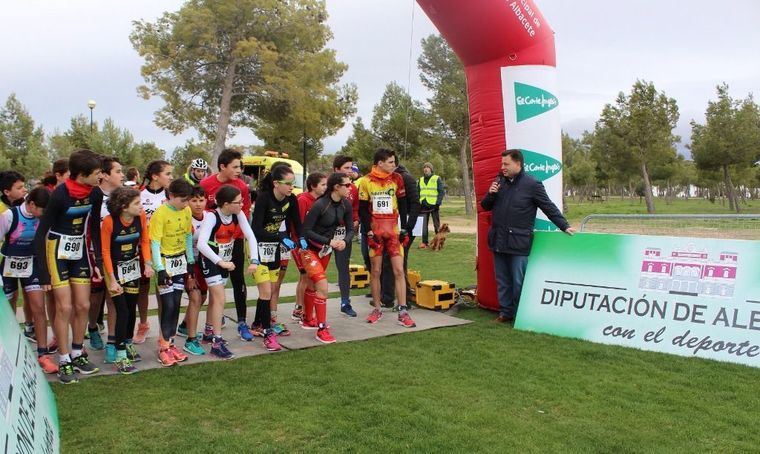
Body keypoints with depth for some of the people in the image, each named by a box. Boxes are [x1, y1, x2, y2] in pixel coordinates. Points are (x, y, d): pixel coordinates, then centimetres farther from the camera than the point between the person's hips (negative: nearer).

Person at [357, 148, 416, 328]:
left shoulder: (397, 179, 2)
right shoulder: (366, 181, -2)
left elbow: (403, 206, 8)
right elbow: (363, 210, 0)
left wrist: (403, 229, 3)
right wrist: (369, 232, -7)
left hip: (393, 230, 1)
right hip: (375, 232, -1)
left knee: (399, 271, -4)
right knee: (375, 271, 6)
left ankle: (402, 312, 1)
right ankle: (377, 309, 19)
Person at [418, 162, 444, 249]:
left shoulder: (437, 179, 2)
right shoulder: (420, 180, 15)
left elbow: (441, 192, -2)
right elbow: (417, 193, 19)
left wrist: (438, 203, -12)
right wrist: (418, 203, 9)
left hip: (434, 205, -4)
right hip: (423, 205, 4)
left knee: (437, 225, 2)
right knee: (423, 225, 1)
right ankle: (424, 242, 6)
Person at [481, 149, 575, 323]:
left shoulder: (532, 184, -6)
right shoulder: (499, 181, 11)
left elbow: (549, 207, -3)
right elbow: (485, 206, 17)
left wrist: (565, 226, -8)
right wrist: (490, 194, -3)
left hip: (518, 243, -6)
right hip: (498, 241, 6)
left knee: (519, 282, 2)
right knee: (502, 281, 13)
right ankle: (505, 312, 23)